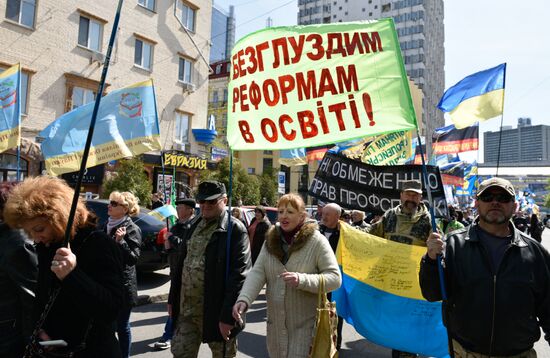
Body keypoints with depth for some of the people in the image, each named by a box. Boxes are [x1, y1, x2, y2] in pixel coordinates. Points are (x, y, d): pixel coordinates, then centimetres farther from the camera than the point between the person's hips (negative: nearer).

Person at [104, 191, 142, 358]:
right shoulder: (107, 226, 8)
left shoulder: (132, 229, -12)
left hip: (123, 285, -6)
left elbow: (133, 258, -18)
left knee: (122, 326, 7)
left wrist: (120, 241, -26)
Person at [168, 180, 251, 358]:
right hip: (186, 309, 6)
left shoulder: (235, 230, -12)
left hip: (215, 311, -6)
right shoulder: (195, 226, 10)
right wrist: (172, 300, 13)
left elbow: (239, 275, -18)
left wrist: (228, 316, -21)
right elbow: (181, 264, 15)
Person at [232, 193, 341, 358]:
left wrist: (301, 280, -28)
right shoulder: (271, 240, 3)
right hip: (275, 322, 5)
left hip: (305, 324, -5)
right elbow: (257, 273, -6)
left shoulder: (316, 241, -11)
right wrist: (244, 299, -22)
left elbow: (334, 278, -14)